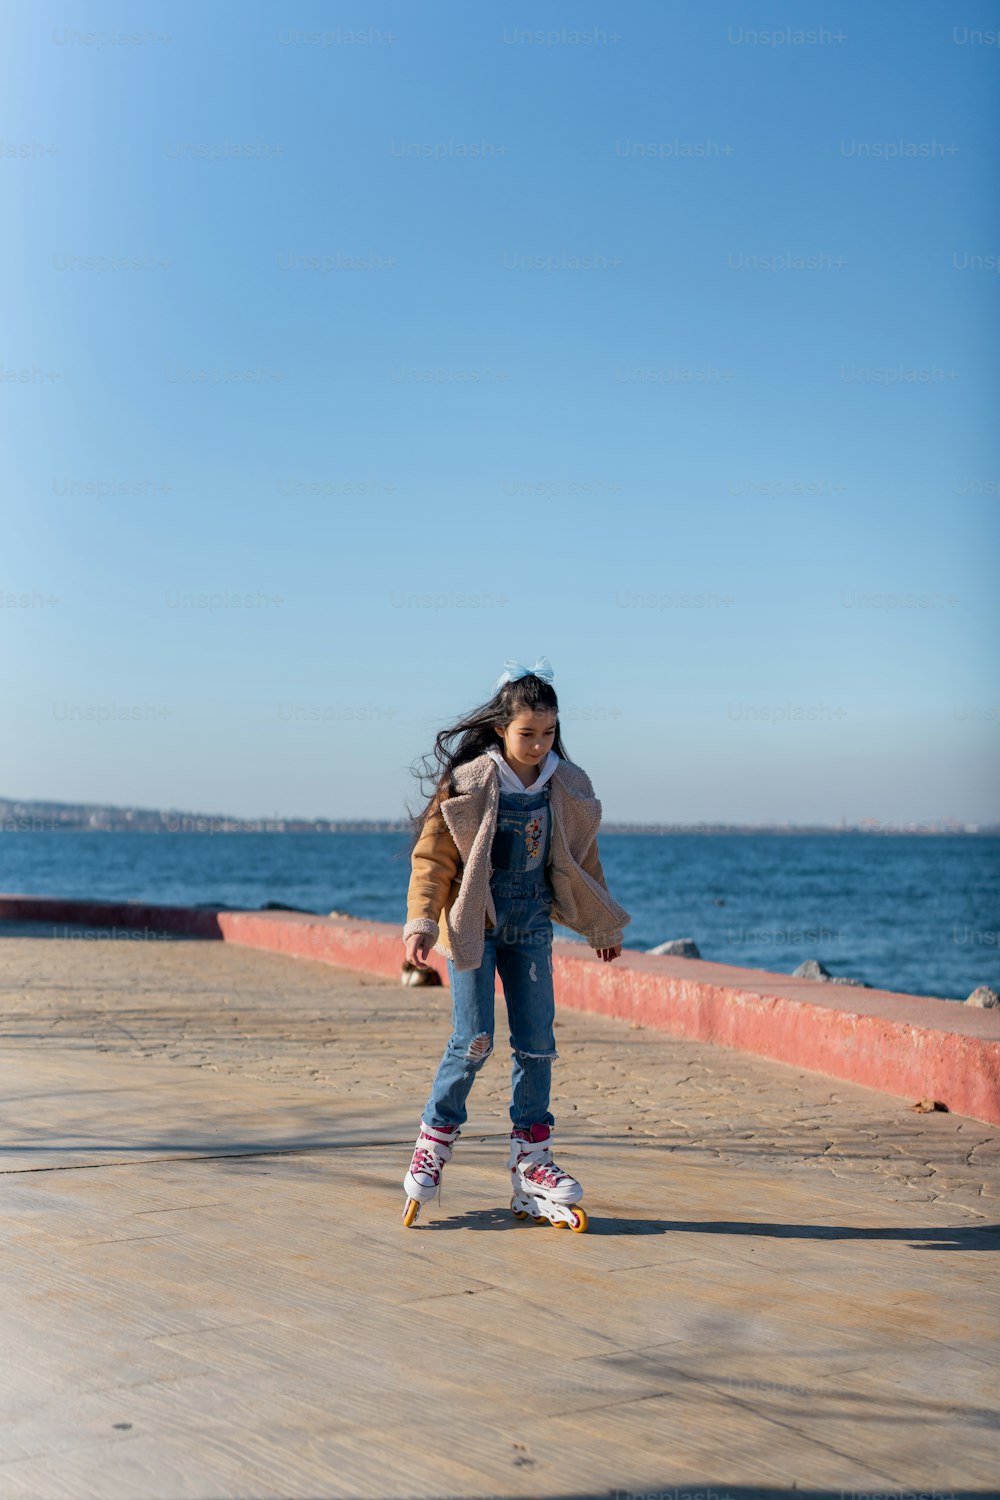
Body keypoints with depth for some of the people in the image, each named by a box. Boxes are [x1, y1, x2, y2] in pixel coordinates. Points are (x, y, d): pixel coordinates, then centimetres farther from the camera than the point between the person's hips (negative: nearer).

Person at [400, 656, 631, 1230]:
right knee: (475, 1040, -8)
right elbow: (432, 855, -8)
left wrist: (603, 925, 21)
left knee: (538, 1041, 2)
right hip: (474, 922, -4)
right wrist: (422, 921, -18)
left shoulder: (566, 786, 4)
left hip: (531, 923, 4)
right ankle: (435, 1140, 12)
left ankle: (532, 1161, 10)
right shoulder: (467, 782, -8)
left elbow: (582, 858, 16)